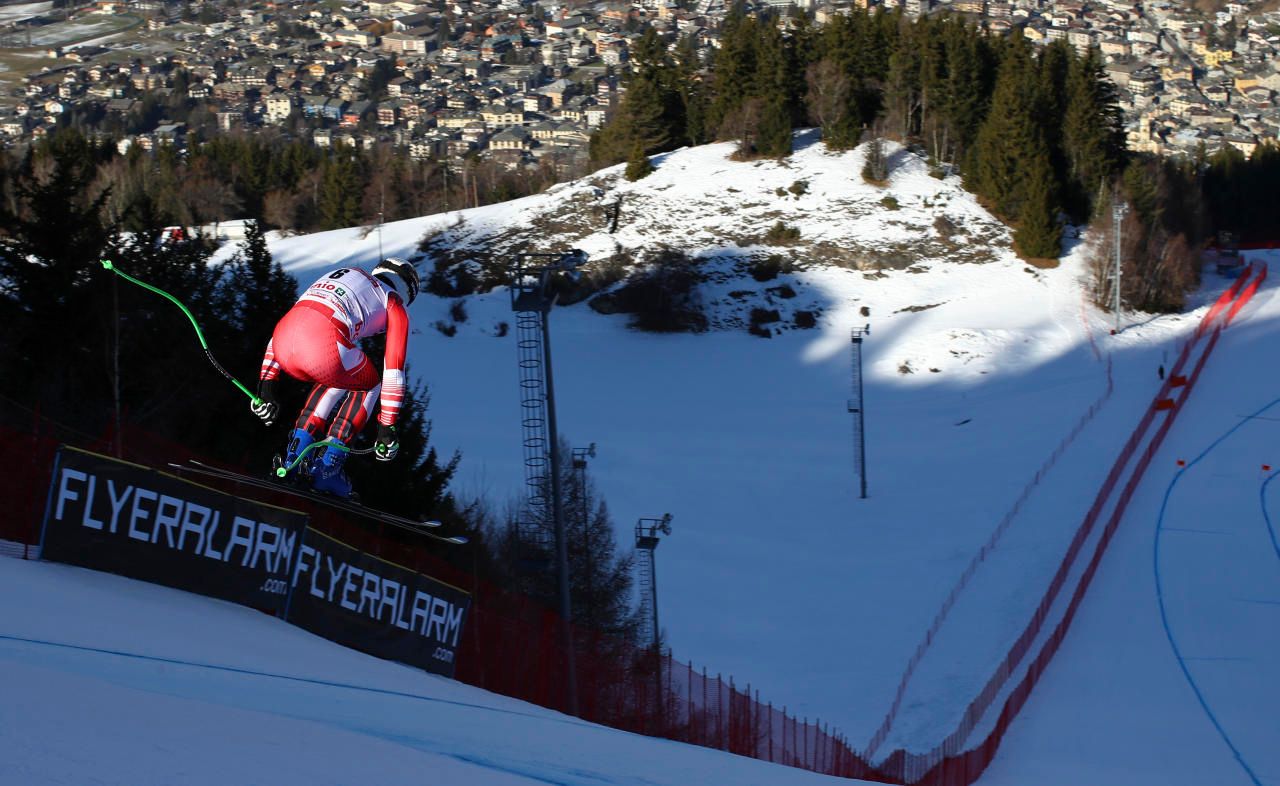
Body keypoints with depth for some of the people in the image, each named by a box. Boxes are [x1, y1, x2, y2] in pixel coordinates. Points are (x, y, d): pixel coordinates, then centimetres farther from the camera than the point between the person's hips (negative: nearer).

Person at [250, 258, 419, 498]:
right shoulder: (395, 307, 24)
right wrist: (388, 427, 21)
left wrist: (266, 385, 31)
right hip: (324, 348, -5)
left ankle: (296, 452, 25)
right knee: (368, 386, 27)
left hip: (283, 343, 5)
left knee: (340, 378, 35)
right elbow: (394, 370, 18)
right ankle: (328, 466, 18)